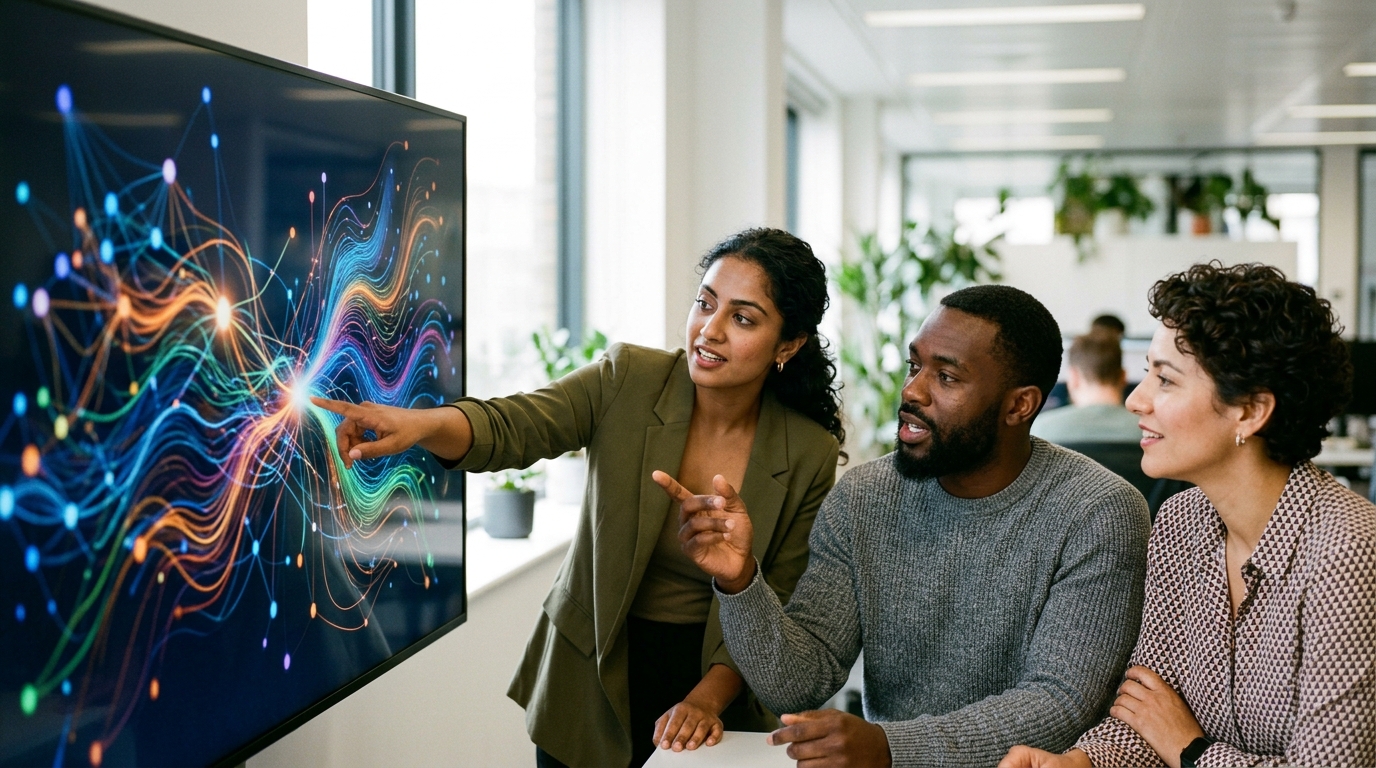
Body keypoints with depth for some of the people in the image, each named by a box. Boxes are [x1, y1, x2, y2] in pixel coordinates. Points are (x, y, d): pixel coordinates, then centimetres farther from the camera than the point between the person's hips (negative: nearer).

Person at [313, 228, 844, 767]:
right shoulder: (627, 381, -12)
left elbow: (777, 604, -6)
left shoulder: (811, 456, -11)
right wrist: (421, 424, -45)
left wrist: (707, 699, -18)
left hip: (714, 683, 0)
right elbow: (509, 428, -25)